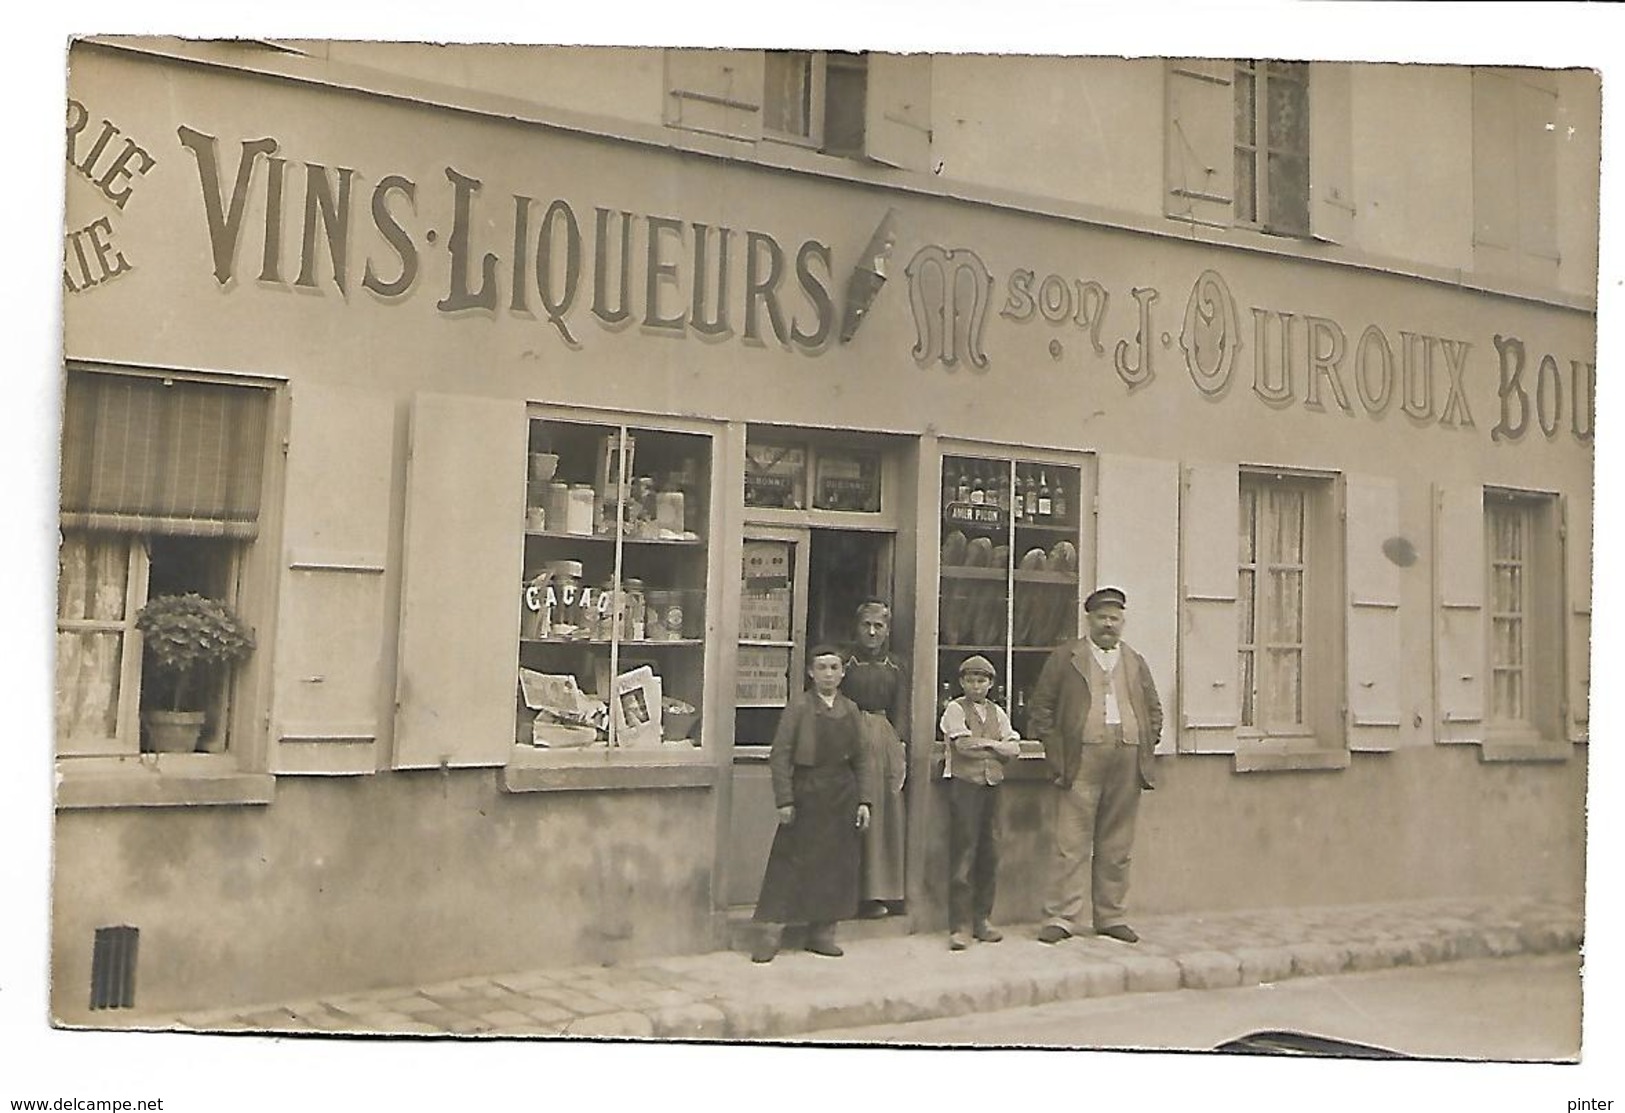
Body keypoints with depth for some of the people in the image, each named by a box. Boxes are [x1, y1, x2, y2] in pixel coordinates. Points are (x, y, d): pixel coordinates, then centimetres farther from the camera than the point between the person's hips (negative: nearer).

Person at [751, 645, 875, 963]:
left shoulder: (851, 710, 8)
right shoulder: (799, 707, -5)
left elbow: (860, 760, 11)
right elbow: (780, 755, -8)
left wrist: (864, 801, 4)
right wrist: (784, 800, -13)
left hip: (842, 797, 4)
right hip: (806, 794, -4)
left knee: (836, 863, 6)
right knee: (791, 862, -4)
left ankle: (822, 933, 16)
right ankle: (770, 934, 0)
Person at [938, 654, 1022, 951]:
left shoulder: (997, 712, 16)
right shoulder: (955, 709, 1)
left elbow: (1014, 748, 7)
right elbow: (963, 744, -13)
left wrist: (985, 743, -6)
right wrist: (996, 746, -1)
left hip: (992, 785, 5)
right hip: (964, 784, -5)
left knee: (989, 853, 5)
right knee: (963, 854, -8)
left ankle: (982, 920, 14)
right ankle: (958, 927, -7)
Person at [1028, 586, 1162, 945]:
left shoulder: (1136, 663, 18)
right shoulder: (1065, 657, 6)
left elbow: (1154, 711, 22)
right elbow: (1040, 708, 3)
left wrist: (1145, 750, 8)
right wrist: (1056, 754, -5)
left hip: (1127, 763, 4)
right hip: (1082, 759, -4)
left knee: (1117, 846, 8)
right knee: (1071, 842, -5)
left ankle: (1111, 917, 15)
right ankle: (1061, 917, -1)